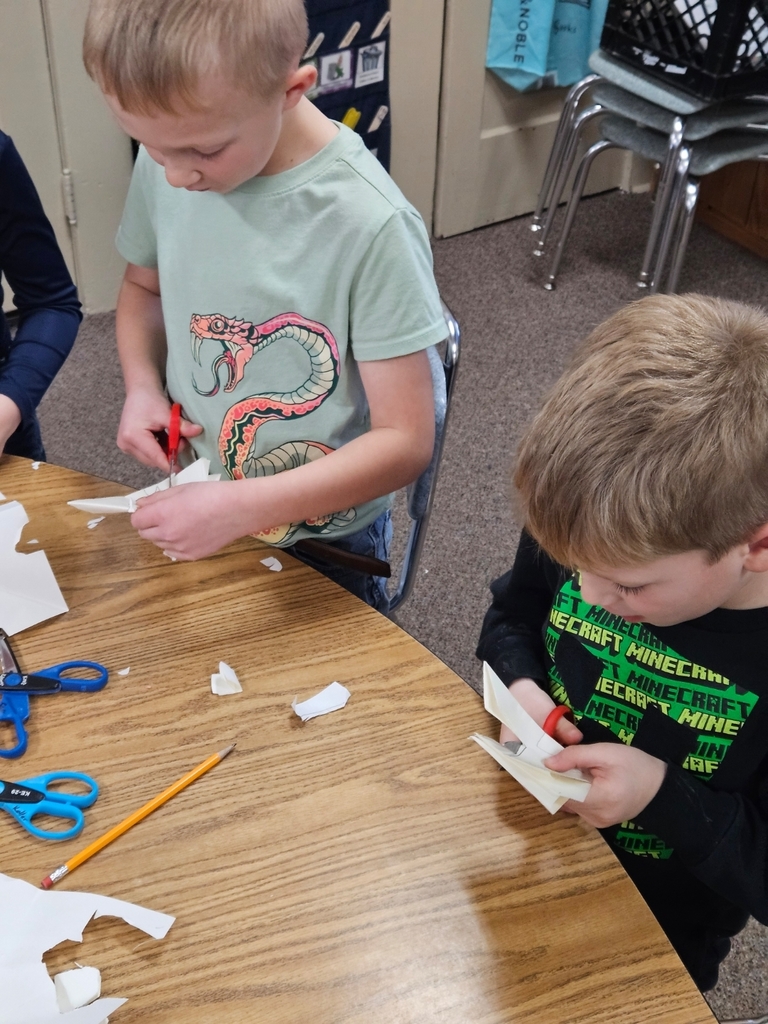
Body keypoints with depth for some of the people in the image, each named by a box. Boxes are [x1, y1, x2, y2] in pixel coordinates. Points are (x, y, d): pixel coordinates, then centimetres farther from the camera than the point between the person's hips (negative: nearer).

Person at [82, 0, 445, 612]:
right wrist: (142, 386, -11)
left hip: (324, 538, -4)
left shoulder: (369, 224, -29)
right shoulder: (164, 167, -13)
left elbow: (406, 441, -25)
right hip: (192, 511, 5)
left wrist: (239, 508, -32)